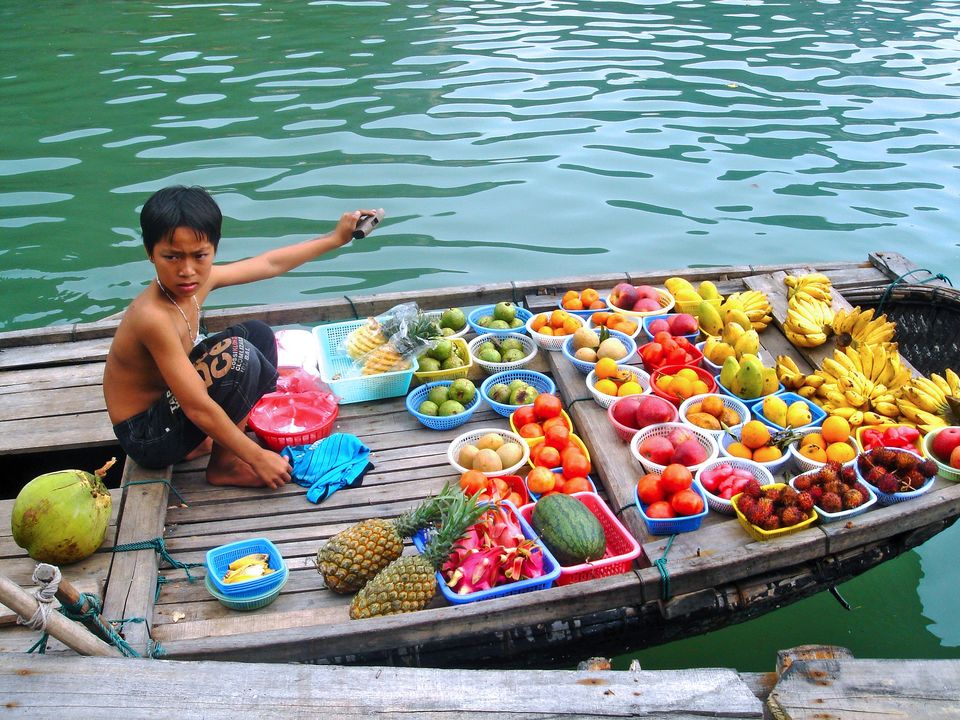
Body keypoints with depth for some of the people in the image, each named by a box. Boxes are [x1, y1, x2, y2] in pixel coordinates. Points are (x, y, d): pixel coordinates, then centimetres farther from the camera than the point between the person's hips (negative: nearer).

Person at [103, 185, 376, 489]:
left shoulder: (200, 281, -8)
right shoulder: (153, 316, -33)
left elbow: (270, 263, 7)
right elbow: (198, 407, -31)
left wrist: (335, 238, 12)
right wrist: (258, 458, -25)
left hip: (168, 400, 9)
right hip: (147, 438, -9)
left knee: (257, 334, 12)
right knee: (237, 355, -27)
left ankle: (207, 441, 10)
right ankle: (224, 465, -6)